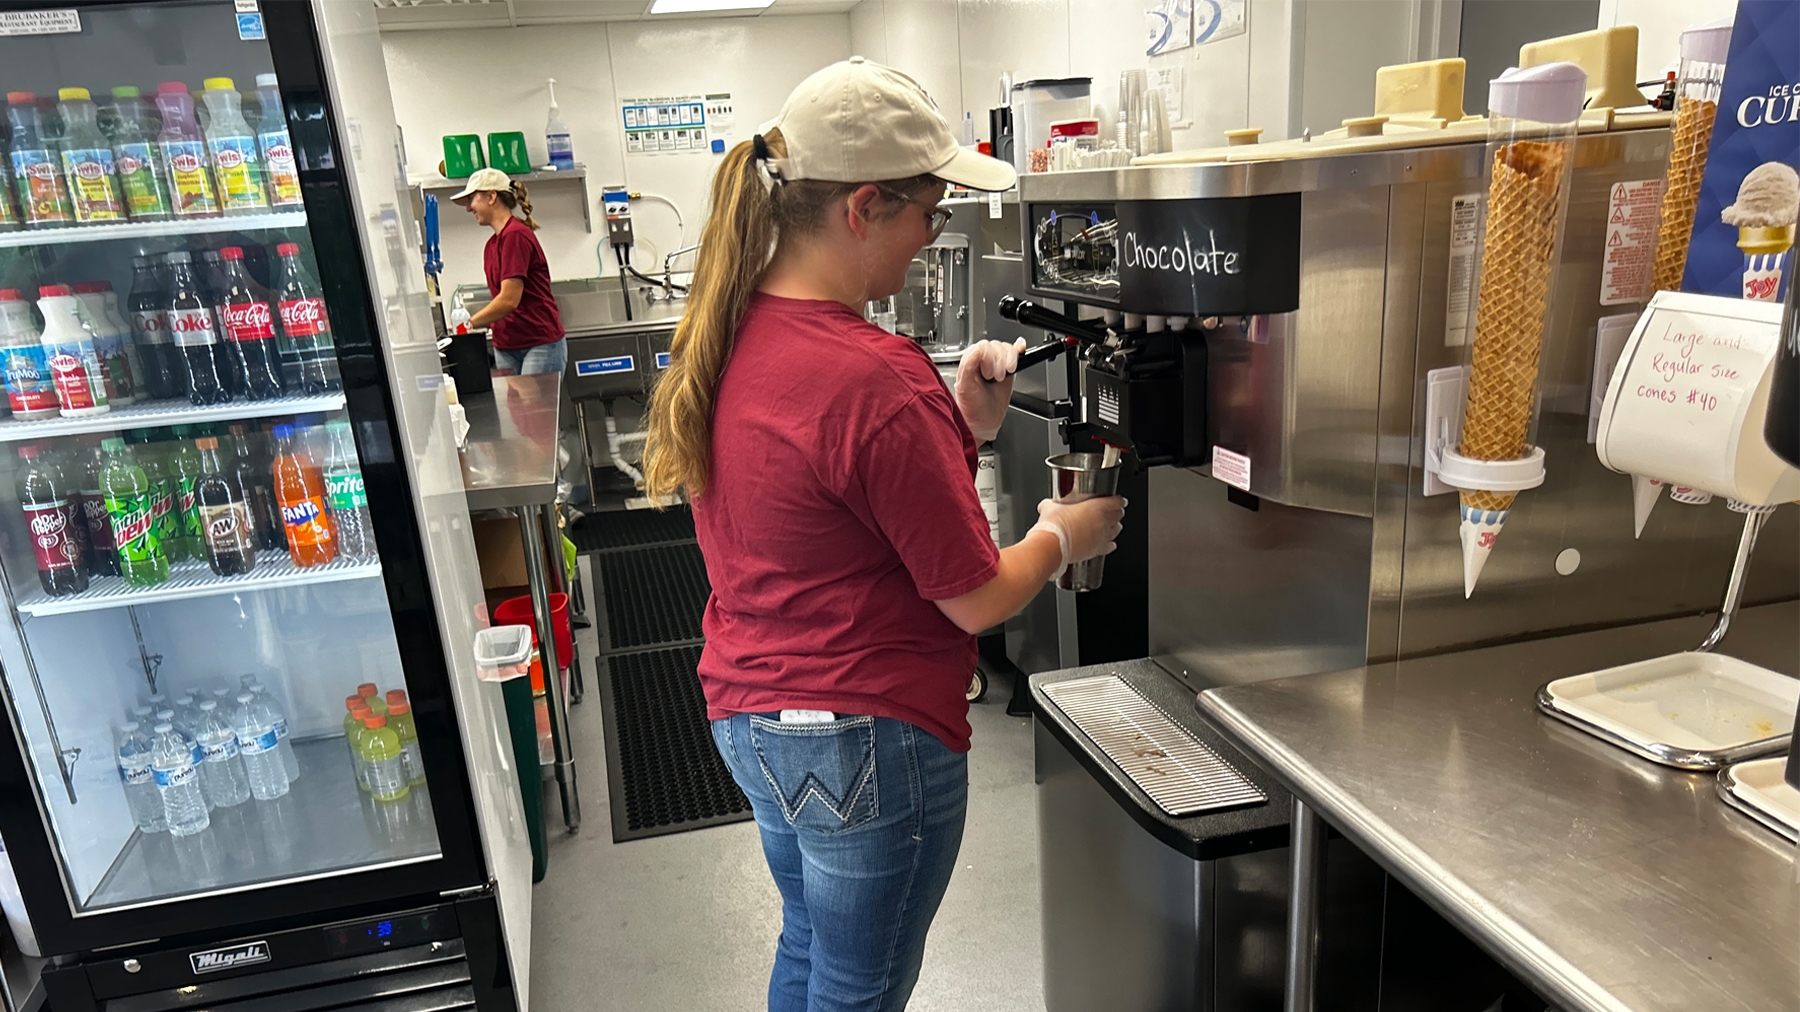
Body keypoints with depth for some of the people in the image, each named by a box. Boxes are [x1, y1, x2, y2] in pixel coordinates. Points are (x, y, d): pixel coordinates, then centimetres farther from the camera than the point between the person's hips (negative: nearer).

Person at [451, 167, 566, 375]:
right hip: (506, 347, 8)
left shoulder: (515, 235, -12)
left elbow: (509, 300, -18)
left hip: (540, 343, -8)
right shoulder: (492, 244, 14)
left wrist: (468, 325, -11)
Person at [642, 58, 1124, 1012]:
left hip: (747, 715, 8)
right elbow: (974, 599, -17)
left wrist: (961, 423, 1)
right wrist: (1061, 535, 2)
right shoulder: (877, 379, -26)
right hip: (866, 743, -8)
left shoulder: (726, 338, 0)